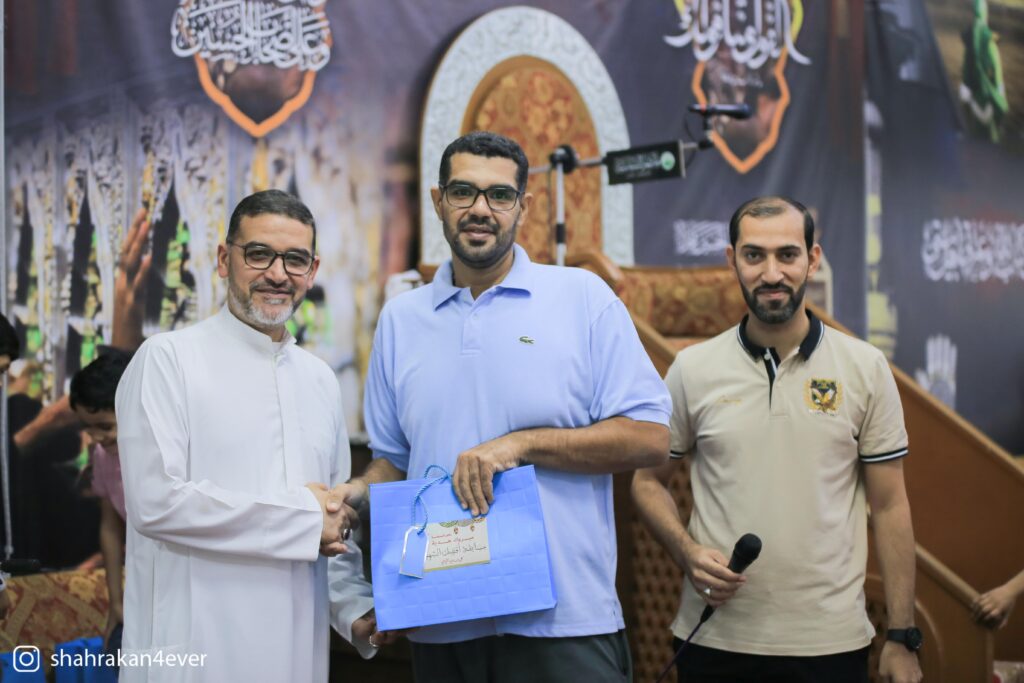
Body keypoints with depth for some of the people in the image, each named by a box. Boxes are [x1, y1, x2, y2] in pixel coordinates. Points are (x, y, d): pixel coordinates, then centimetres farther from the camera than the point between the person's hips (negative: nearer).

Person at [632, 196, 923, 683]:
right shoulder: (692, 369, 1)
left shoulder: (866, 368, 0)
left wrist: (902, 639, -1)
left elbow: (889, 506, 2)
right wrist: (688, 552, -10)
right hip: (714, 639, 1)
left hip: (831, 642, 0)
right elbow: (648, 481, 8)